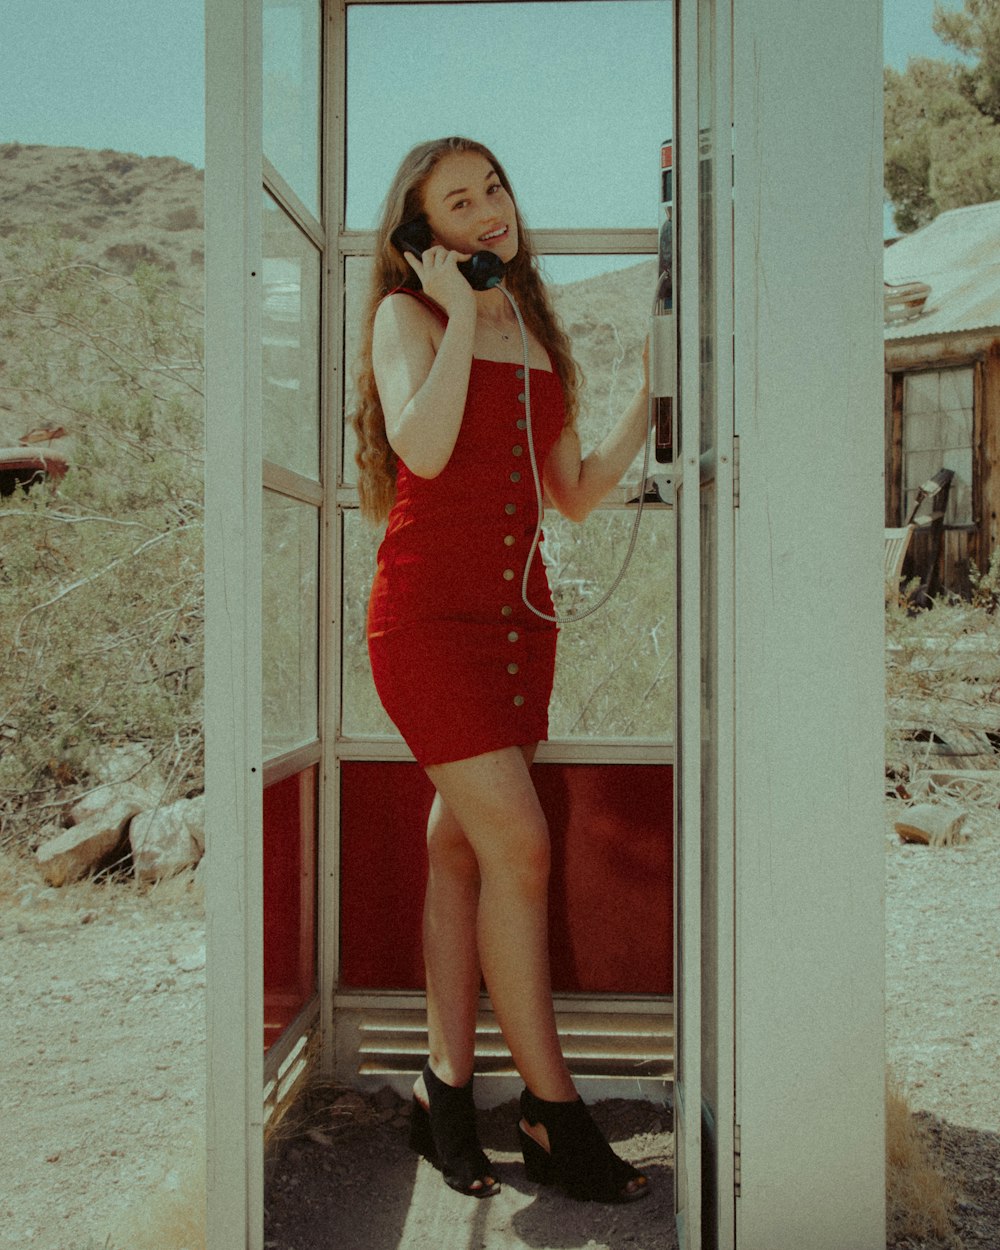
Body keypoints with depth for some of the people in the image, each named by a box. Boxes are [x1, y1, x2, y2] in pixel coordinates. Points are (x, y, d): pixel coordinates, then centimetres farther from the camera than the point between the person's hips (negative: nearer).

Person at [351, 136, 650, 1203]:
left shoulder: (537, 339, 17)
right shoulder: (407, 314, 1)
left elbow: (577, 494, 15)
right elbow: (423, 448, -18)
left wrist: (651, 398, 10)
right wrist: (460, 313, -10)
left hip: (518, 609, 6)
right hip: (429, 606, -6)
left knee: (462, 851, 8)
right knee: (518, 845, -11)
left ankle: (446, 1090, 16)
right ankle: (552, 1113, 2)